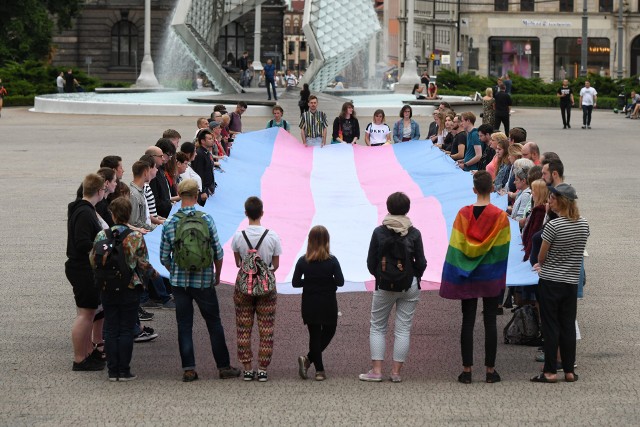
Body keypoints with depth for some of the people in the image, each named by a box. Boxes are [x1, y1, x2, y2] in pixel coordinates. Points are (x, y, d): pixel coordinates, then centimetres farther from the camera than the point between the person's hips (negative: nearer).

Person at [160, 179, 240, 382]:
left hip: (179, 282, 1)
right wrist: (217, 275, 12)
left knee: (184, 326, 7)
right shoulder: (206, 220, -9)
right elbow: (218, 253, -4)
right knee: (214, 324, 9)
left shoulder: (169, 224, -4)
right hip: (203, 281, -1)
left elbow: (164, 258, 1)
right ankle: (224, 367, 14)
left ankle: (188, 369, 5)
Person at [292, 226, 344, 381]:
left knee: (314, 335, 11)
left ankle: (319, 370, 6)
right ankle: (308, 359, -5)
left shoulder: (303, 261, -6)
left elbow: (295, 283, -5)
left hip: (309, 304, 2)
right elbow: (340, 281, -12)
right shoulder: (331, 261, -12)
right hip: (328, 304, -2)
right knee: (328, 332, 15)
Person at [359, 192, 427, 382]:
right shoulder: (414, 233, -5)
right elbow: (421, 263, -1)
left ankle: (376, 370, 4)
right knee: (403, 329, 6)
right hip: (410, 285, 1)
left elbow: (371, 261, -3)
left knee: (377, 327, 10)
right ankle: (396, 371, 6)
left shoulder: (379, 232, -7)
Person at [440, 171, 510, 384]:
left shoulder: (463, 214, -7)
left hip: (468, 278, 1)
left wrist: (454, 276, 0)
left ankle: (467, 370, 6)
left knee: (467, 322, 6)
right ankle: (490, 370, 7)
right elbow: (503, 250, -3)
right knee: (490, 322, 5)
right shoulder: (500, 216, -9)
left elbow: (456, 247, -6)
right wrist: (501, 278, 9)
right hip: (492, 277, -1)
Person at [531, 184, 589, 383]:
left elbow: (541, 257, -9)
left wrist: (541, 264, 15)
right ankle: (569, 371, 13)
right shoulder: (584, 225, 1)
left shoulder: (553, 226, -17)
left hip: (550, 282, -5)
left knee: (550, 326, 1)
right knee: (568, 326, 11)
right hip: (572, 282, 5)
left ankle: (550, 371, 3)